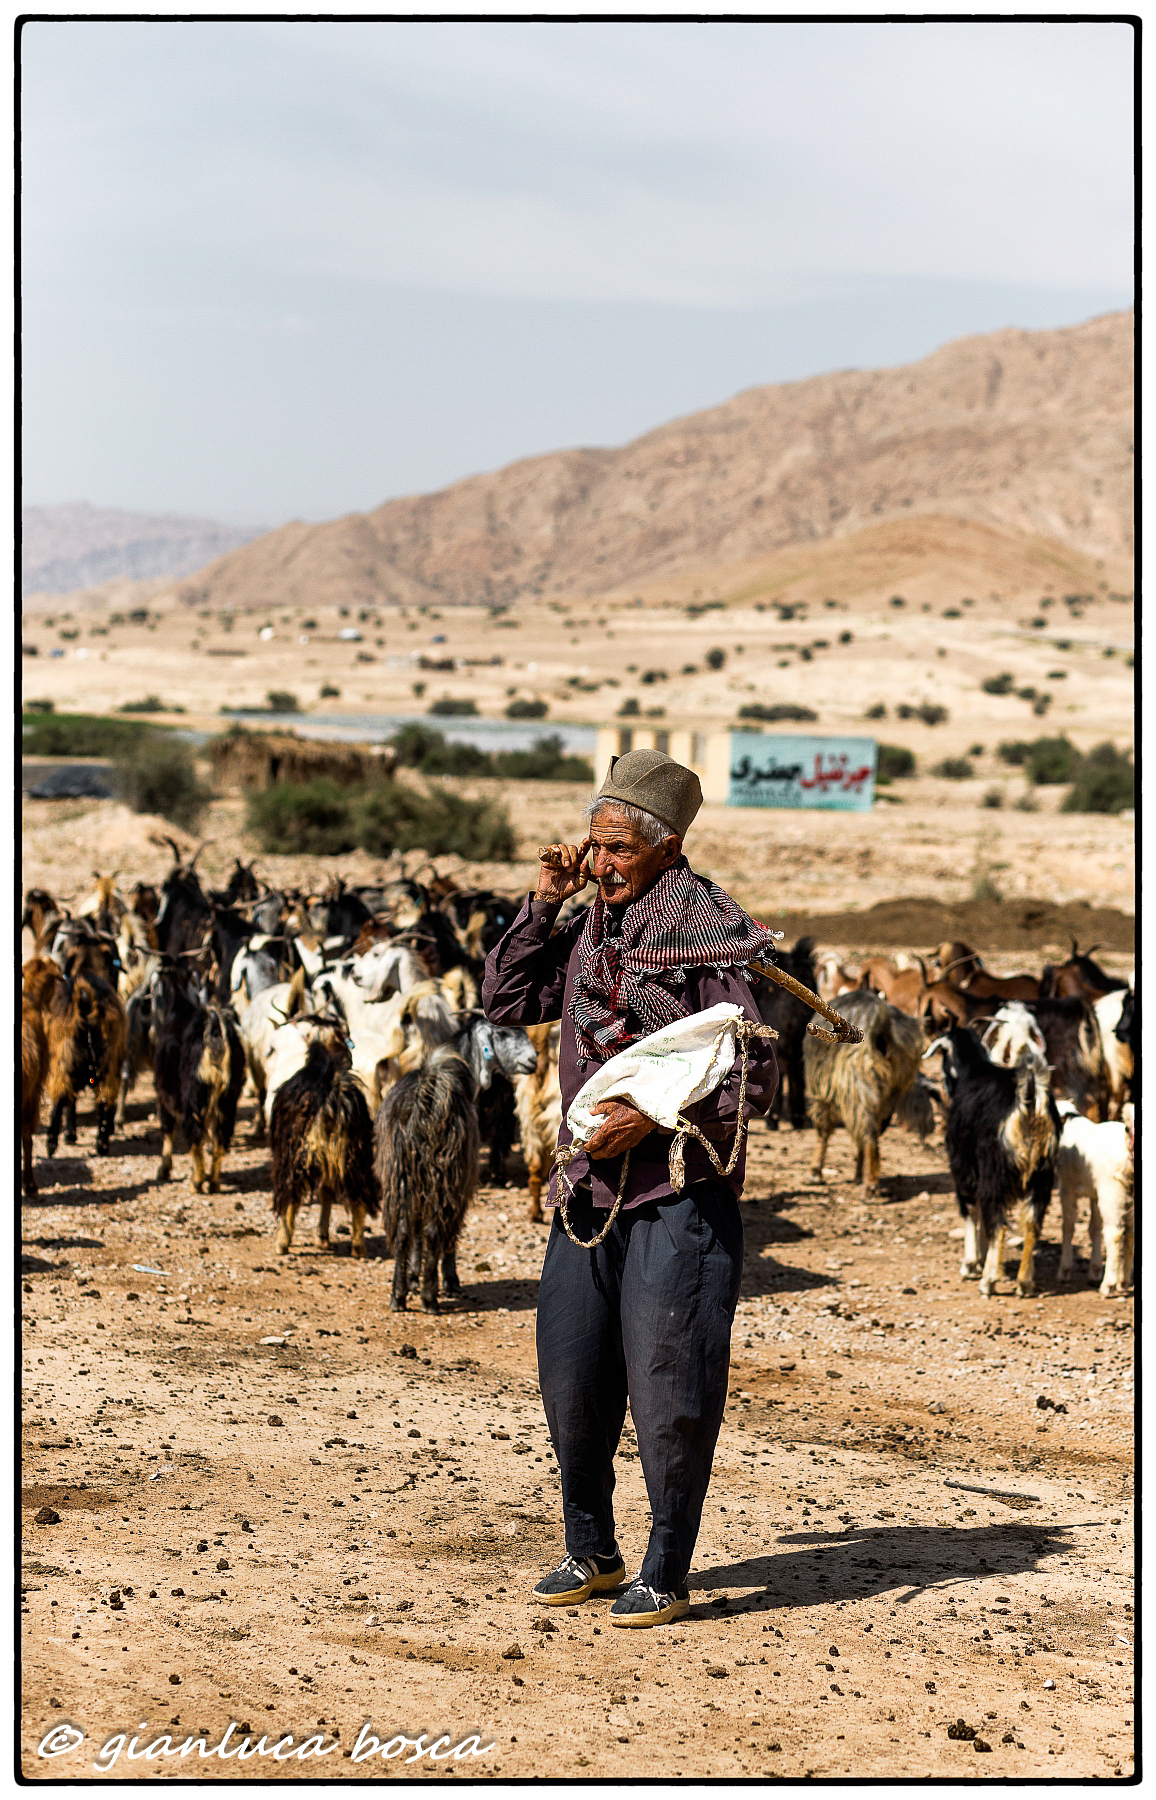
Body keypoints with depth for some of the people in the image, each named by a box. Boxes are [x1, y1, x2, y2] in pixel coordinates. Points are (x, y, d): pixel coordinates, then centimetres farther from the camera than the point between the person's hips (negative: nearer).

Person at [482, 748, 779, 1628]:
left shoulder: (715, 934, -11)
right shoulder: (591, 926, 10)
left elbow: (756, 1077, -11)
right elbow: (507, 1001, 14)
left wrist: (654, 1116, -21)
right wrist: (544, 904, 3)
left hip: (679, 1192, -7)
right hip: (590, 1191, 7)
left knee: (667, 1388, -3)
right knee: (571, 1380, 11)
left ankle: (667, 1573, 9)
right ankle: (591, 1553, 26)